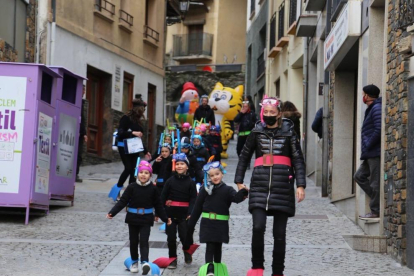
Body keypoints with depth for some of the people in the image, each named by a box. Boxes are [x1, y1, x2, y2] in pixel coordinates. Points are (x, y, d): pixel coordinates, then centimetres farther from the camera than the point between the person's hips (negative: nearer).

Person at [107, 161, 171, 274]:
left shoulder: (152, 189, -4)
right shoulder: (132, 187, -7)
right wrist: (112, 213, -16)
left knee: (144, 240, -12)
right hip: (133, 218, 1)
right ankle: (134, 262, 27)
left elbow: (158, 205, 5)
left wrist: (165, 218, 6)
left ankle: (145, 262, -24)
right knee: (133, 241, 11)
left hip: (146, 219, -1)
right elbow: (122, 201, -7)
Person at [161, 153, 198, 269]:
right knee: (171, 237, 5)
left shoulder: (190, 182, -1)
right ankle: (172, 259, 17)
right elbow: (163, 197, 3)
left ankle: (187, 252, 27)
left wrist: (190, 213, -15)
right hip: (170, 212, 2)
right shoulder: (170, 181, 2)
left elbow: (193, 199, -4)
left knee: (184, 235, -3)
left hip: (184, 213, -2)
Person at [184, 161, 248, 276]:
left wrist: (243, 193, -43)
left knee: (218, 247, 11)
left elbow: (236, 198, -20)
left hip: (221, 224, 1)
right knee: (210, 246, -7)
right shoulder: (205, 190, 2)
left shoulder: (227, 190, 1)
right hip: (207, 223, -1)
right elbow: (197, 208, 5)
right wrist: (190, 224, 6)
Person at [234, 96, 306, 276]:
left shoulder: (288, 132, 6)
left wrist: (300, 185, -6)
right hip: (260, 186, 0)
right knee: (258, 227, -16)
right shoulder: (257, 132, 9)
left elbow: (298, 160, 4)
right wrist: (239, 181, 13)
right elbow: (244, 157, 18)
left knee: (279, 233, 3)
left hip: (282, 187, 0)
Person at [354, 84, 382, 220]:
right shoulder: (371, 109, 18)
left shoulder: (376, 108, -13)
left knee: (375, 182, -5)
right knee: (359, 176, 14)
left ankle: (376, 211, 1)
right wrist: (366, 147, 14)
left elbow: (379, 129, -22)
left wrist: (368, 145, -14)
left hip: (375, 152, -11)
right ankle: (378, 202, 14)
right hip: (370, 154, 11)